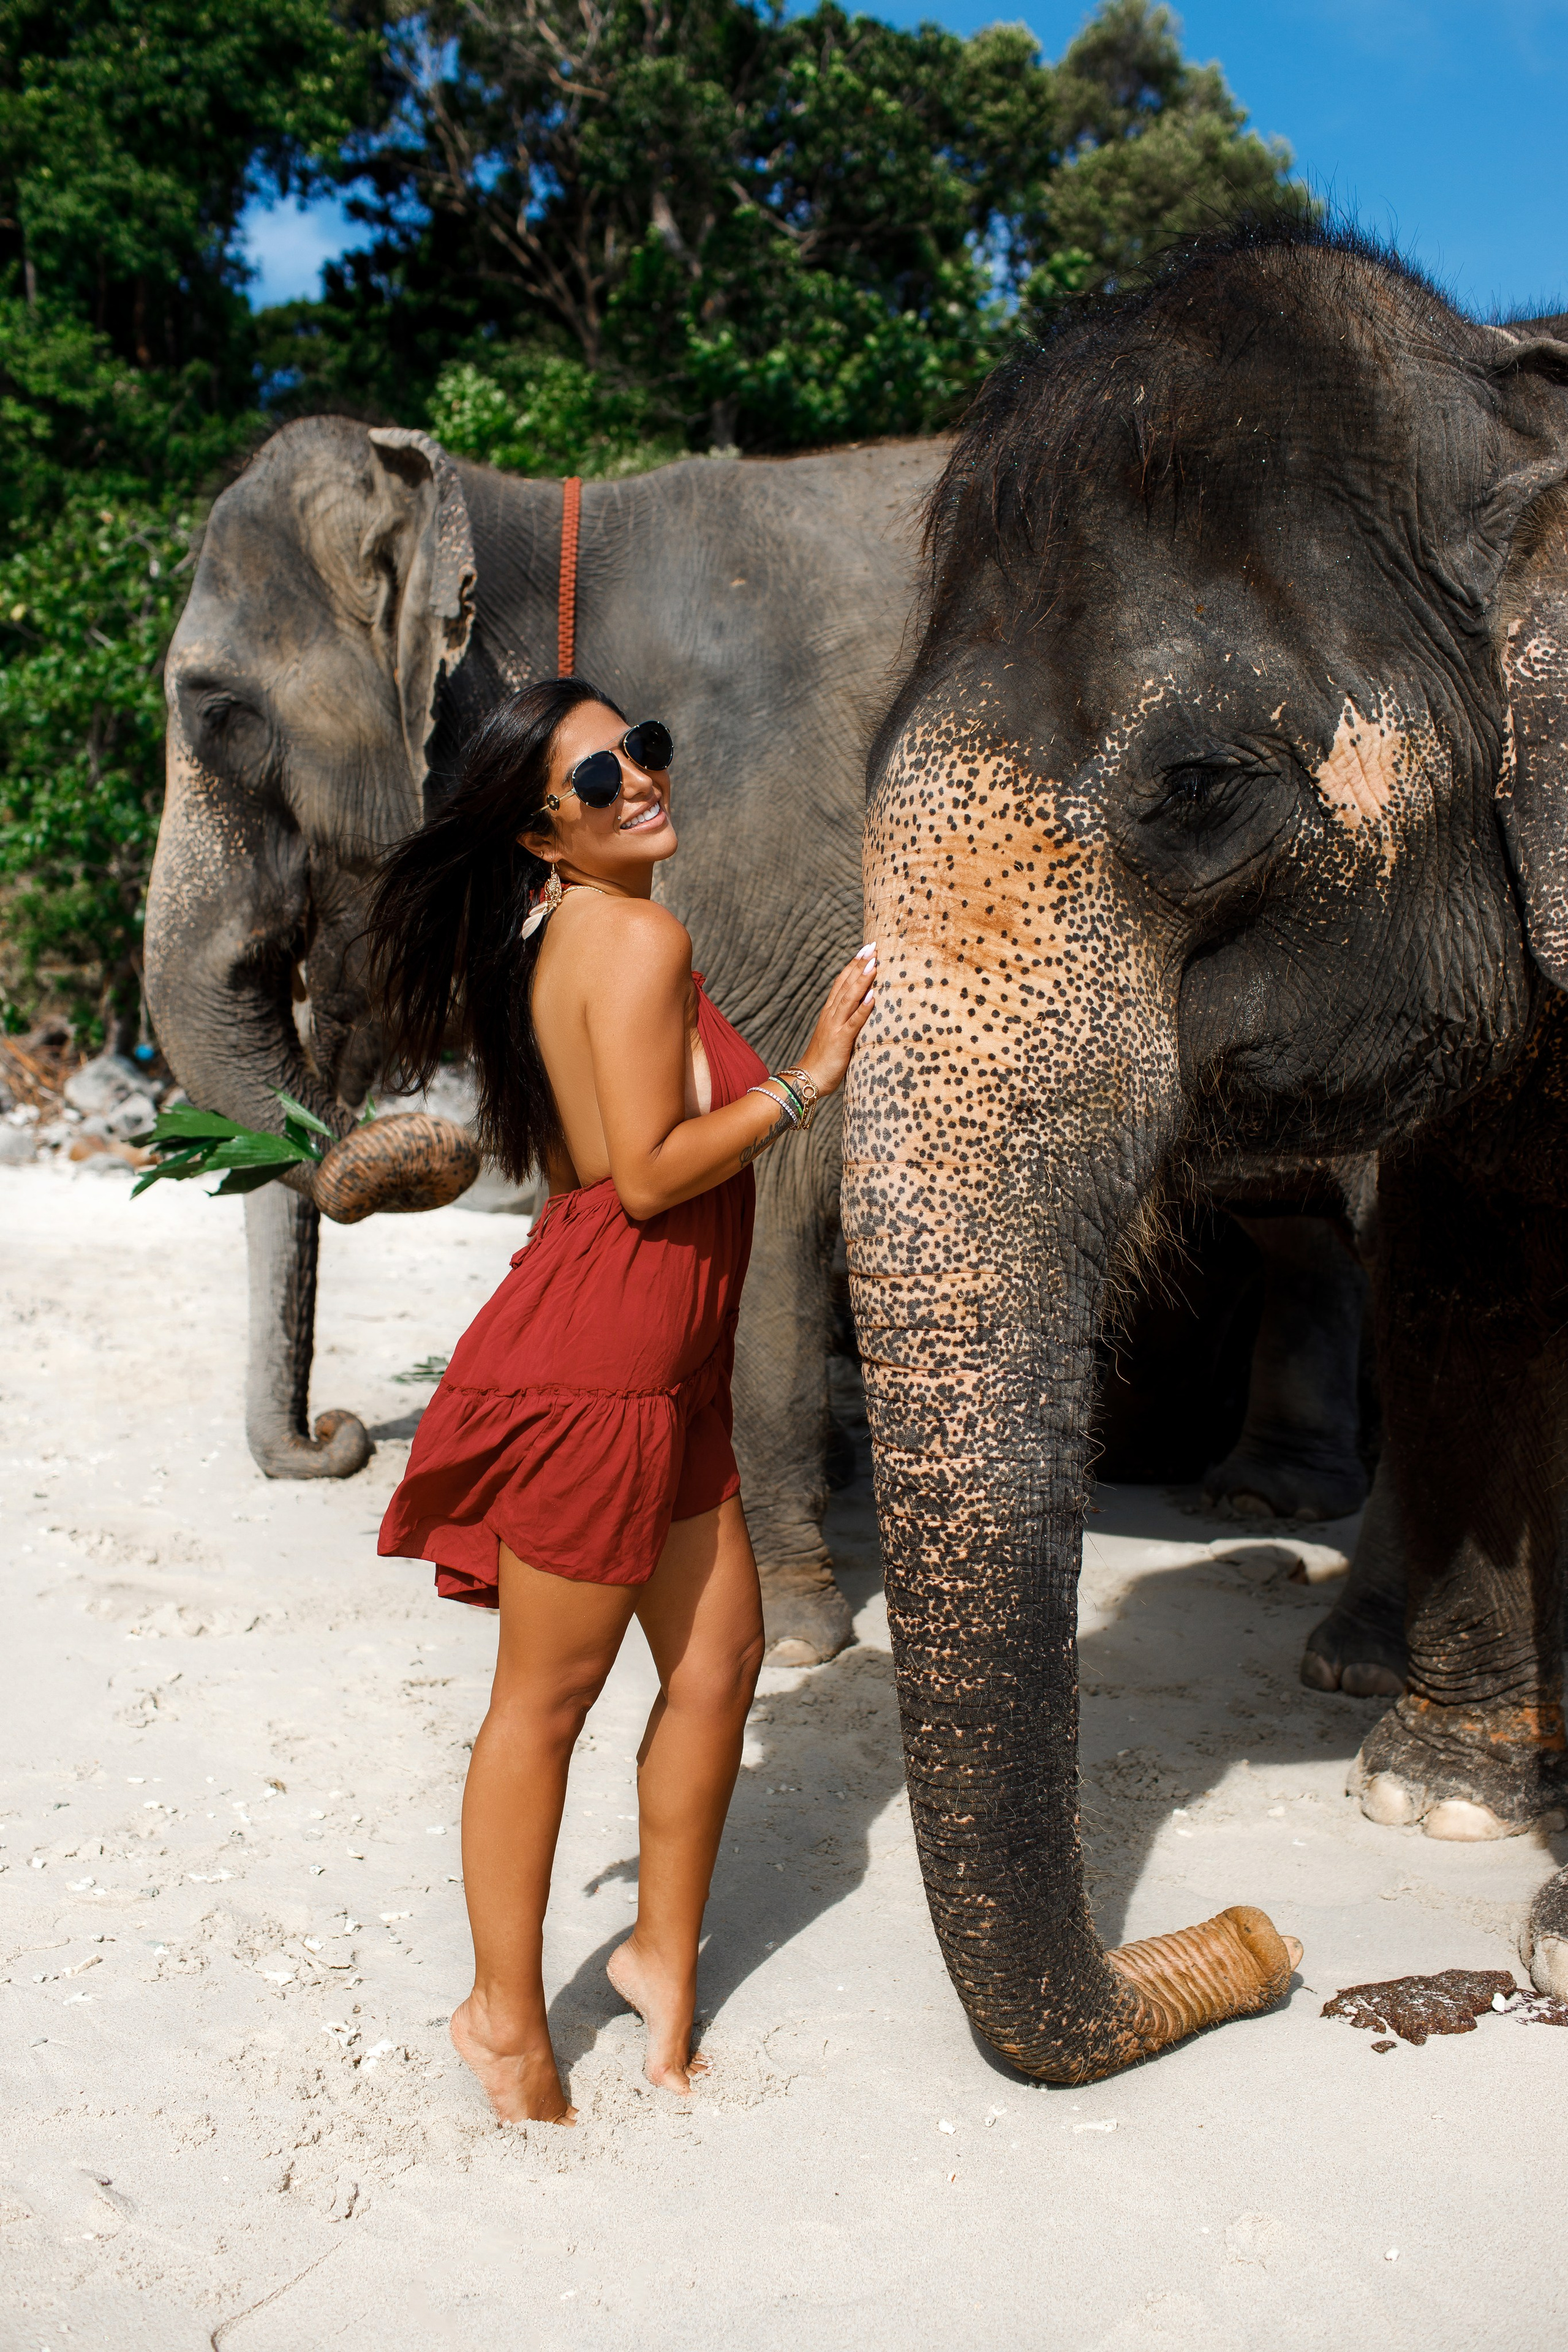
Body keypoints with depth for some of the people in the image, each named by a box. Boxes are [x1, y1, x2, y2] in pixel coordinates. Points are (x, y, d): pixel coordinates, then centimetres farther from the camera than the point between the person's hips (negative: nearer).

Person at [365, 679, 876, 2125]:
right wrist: (809, 1079, -14)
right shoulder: (637, 937, -14)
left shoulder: (569, 936, 15)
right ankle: (507, 2015, 17)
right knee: (549, 1696, 3)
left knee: (722, 1657, 15)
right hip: (591, 1360, -10)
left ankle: (665, 1955, 31)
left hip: (666, 1367, 10)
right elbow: (648, 1175, -19)